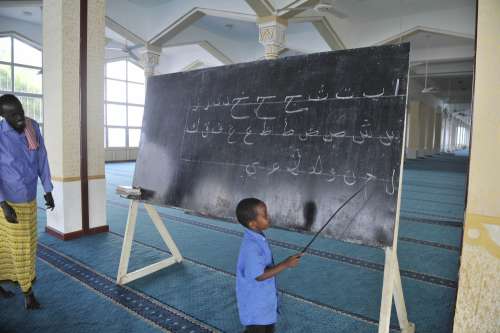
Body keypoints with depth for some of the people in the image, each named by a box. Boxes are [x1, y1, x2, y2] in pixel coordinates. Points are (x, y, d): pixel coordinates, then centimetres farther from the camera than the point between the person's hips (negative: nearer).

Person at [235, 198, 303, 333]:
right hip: (255, 302, -9)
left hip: (264, 297, 9)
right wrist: (285, 264, -29)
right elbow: (259, 275, -30)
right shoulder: (251, 246, -32)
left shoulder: (258, 237, -2)